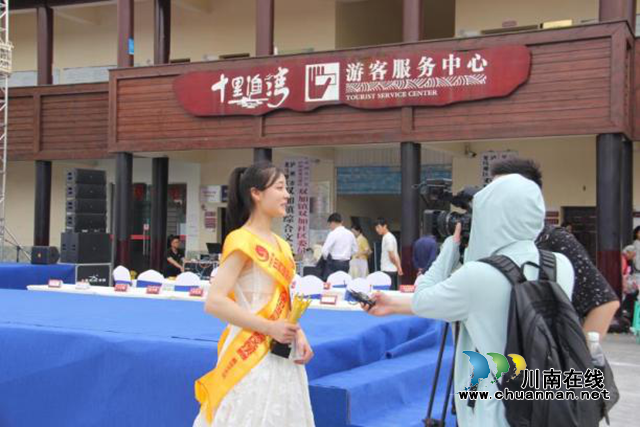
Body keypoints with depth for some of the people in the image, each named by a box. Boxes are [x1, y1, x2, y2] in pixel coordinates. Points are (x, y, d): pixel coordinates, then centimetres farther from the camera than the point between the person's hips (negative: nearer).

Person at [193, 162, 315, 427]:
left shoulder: (282, 246, 12)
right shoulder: (242, 241, -12)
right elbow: (214, 302, -20)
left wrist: (298, 335, 1)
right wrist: (269, 328, -20)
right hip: (251, 357, -8)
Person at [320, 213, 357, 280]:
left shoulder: (333, 234, -11)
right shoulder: (350, 234, 7)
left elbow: (325, 250, -14)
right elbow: (355, 250, 15)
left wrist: (325, 258, 5)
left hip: (334, 264, -6)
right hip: (346, 264, 6)